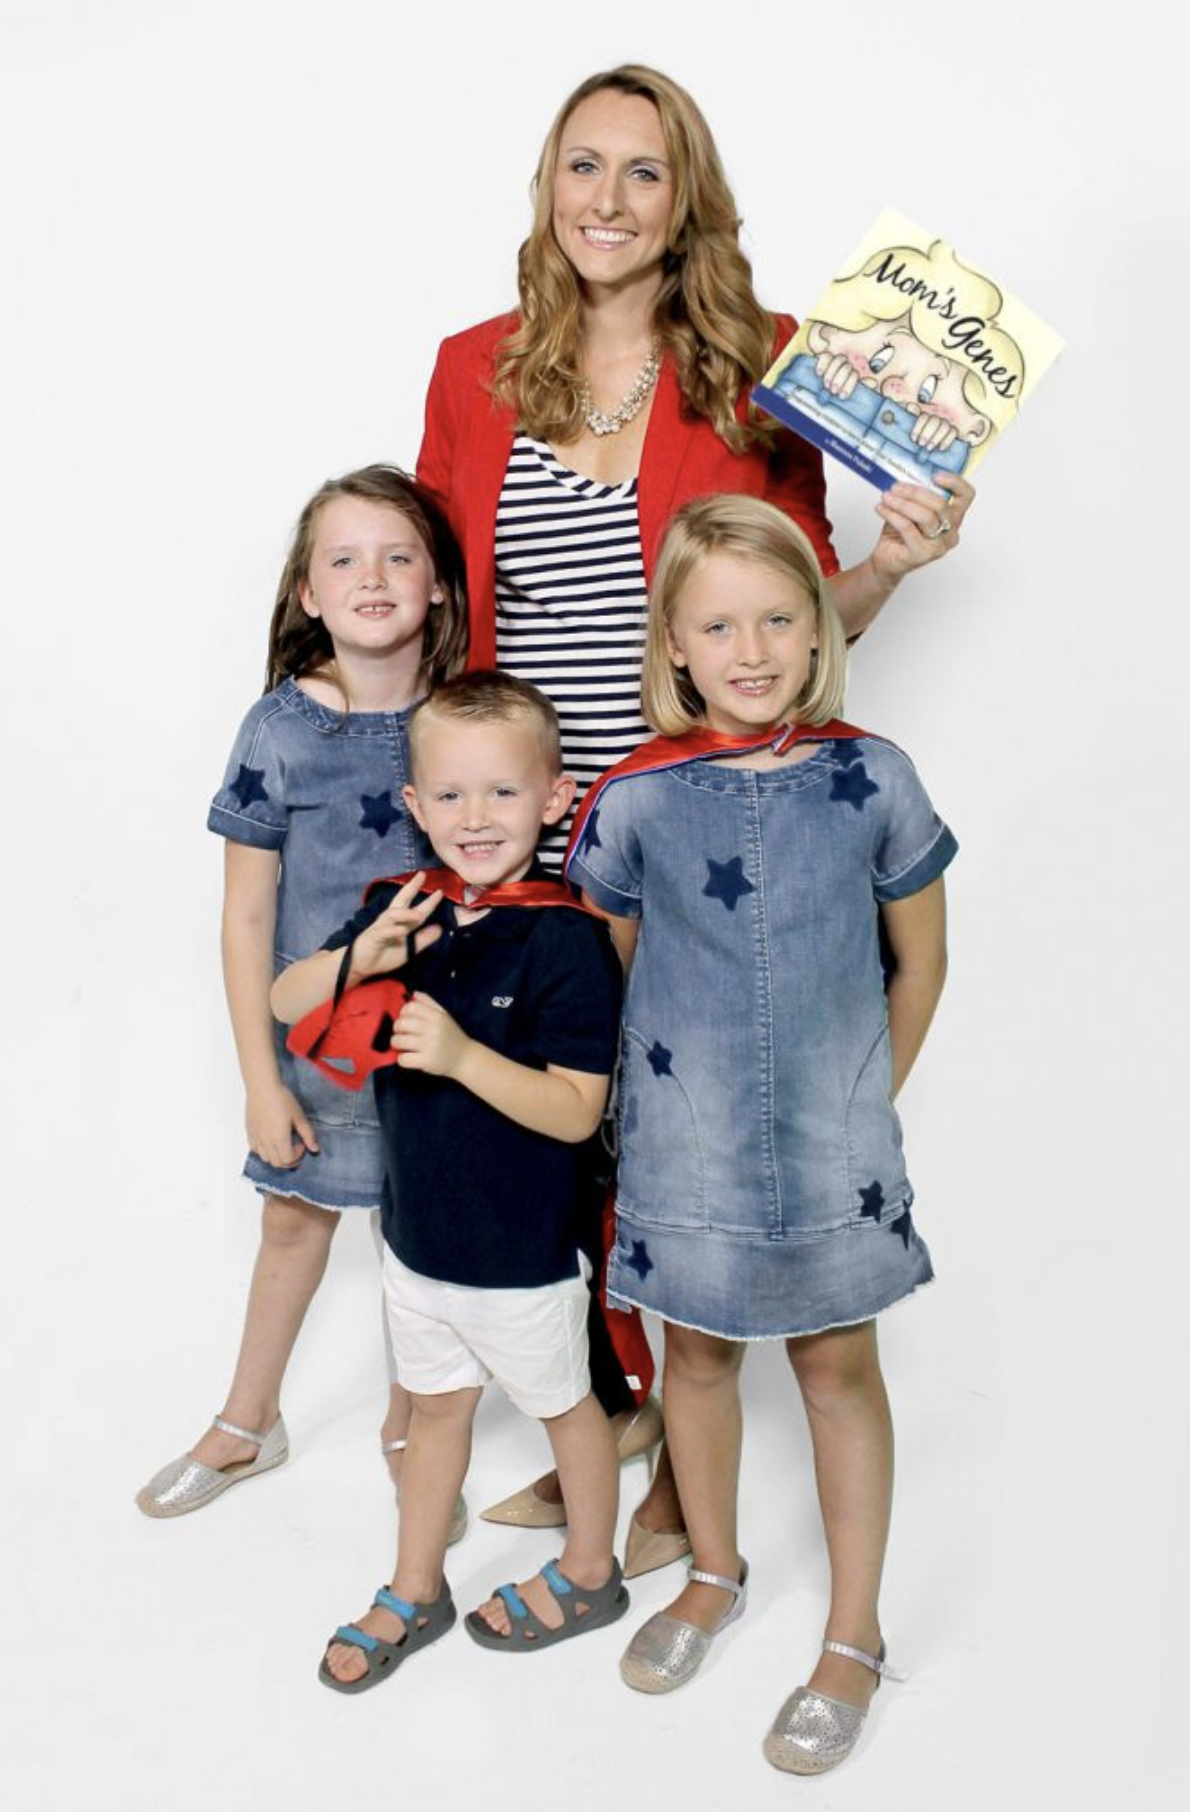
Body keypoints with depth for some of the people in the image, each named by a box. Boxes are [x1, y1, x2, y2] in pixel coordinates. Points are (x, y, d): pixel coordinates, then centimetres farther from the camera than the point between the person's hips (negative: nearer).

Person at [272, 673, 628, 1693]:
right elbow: (286, 1004, -1)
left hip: (522, 1251, -5)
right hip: (417, 1228, 6)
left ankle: (589, 1574, 44)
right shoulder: (405, 910, -5)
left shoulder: (567, 941, -23)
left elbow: (577, 1110, -24)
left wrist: (462, 1054, -35)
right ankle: (415, 1595, 43)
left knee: (562, 1402, 19)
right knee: (435, 1406, 24)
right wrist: (359, 957, -21)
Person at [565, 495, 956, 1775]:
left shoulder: (868, 778, -9)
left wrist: (865, 1098, 6)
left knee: (837, 1368, 12)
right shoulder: (636, 798, -9)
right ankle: (714, 1575, 44)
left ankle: (853, 1640, 31)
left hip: (832, 1141, 0)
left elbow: (920, 959, 3)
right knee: (697, 1351, 18)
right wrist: (666, 1079, 5)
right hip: (683, 1141, 1)